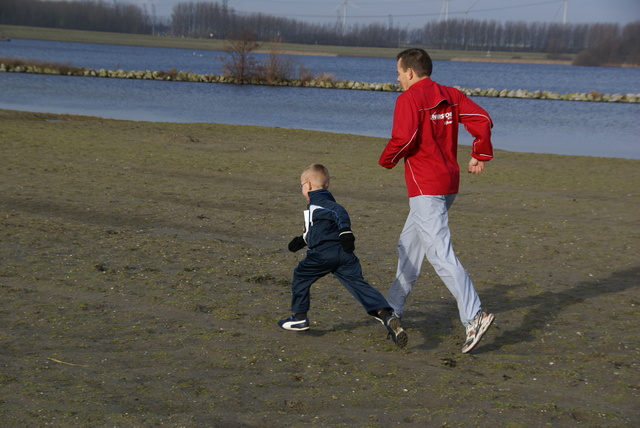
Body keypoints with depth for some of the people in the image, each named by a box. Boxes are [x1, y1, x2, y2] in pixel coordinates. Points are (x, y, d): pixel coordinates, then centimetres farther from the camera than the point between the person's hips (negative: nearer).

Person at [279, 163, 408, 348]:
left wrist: (345, 232, -26)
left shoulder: (317, 203, -3)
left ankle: (299, 317, 21)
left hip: (323, 253, -8)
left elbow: (339, 212, -21)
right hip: (344, 255, 8)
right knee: (358, 283, -5)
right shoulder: (326, 201, 28)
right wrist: (302, 240, 51)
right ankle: (386, 315, -25)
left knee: (300, 276, 15)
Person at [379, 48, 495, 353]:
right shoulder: (450, 95, 11)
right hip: (449, 182, 9)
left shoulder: (408, 99, -11)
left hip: (425, 188, -9)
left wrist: (386, 160, -2)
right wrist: (480, 155, 10)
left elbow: (403, 139, -21)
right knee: (409, 246, 21)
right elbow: (482, 120, 2)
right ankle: (393, 307, 31)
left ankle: (474, 316, -21)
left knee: (440, 254, -12)